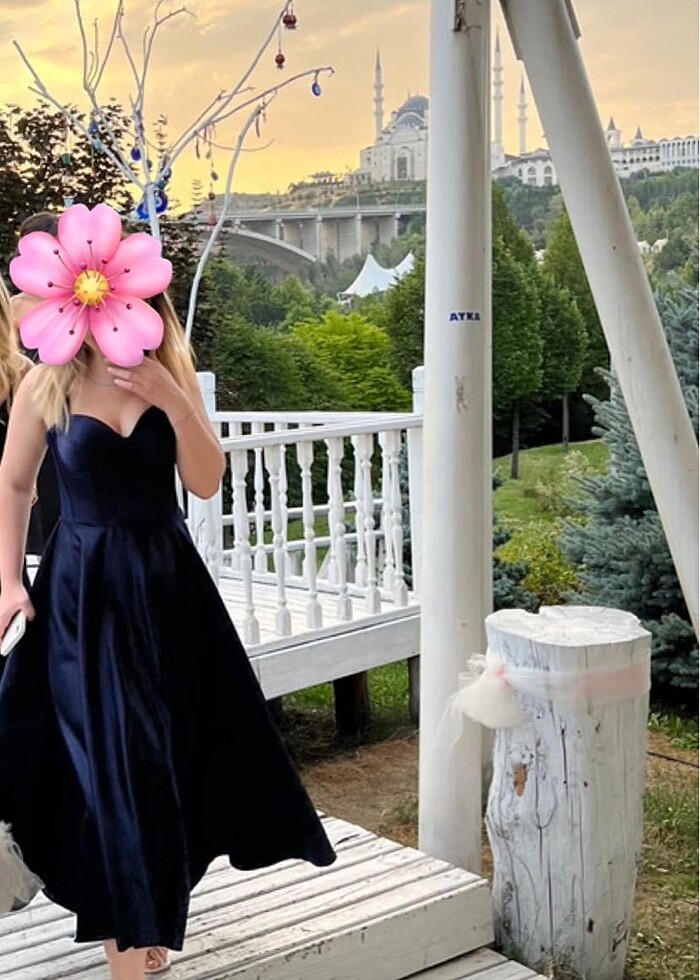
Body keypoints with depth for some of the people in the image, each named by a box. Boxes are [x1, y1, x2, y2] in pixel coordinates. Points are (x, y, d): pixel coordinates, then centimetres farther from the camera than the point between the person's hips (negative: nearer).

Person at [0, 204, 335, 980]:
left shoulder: (171, 376, -2)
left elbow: (207, 482, -6)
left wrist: (175, 403, -18)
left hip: (167, 578, 3)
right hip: (85, 587, -3)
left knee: (183, 737, 13)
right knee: (109, 748, 1)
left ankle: (155, 887, 38)